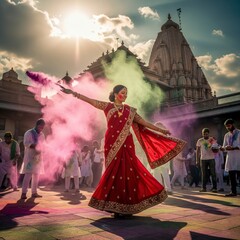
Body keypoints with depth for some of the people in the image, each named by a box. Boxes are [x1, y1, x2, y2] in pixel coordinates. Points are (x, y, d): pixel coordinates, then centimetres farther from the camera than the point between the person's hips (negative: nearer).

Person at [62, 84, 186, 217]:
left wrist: (160, 130, 14)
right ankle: (116, 207, 8)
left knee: (128, 171, -3)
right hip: (112, 144, -2)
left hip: (126, 144, 2)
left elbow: (143, 122, 14)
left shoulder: (130, 110, 13)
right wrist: (73, 93, -6)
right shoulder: (107, 106, 7)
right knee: (115, 171, -4)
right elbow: (90, 100, 1)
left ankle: (124, 206, 11)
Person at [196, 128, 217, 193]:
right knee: (204, 174, 5)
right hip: (203, 159, 1)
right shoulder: (200, 141, 4)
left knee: (213, 173, -2)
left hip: (211, 159, -1)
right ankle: (203, 188, 11)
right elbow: (197, 151, 7)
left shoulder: (212, 140, 3)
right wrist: (197, 160, 1)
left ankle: (214, 188, 3)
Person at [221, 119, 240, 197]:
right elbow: (224, 147, 13)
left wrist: (233, 148, -21)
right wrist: (223, 148, -9)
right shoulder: (226, 135, 14)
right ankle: (233, 191, 12)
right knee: (231, 175, 6)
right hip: (230, 157, 5)